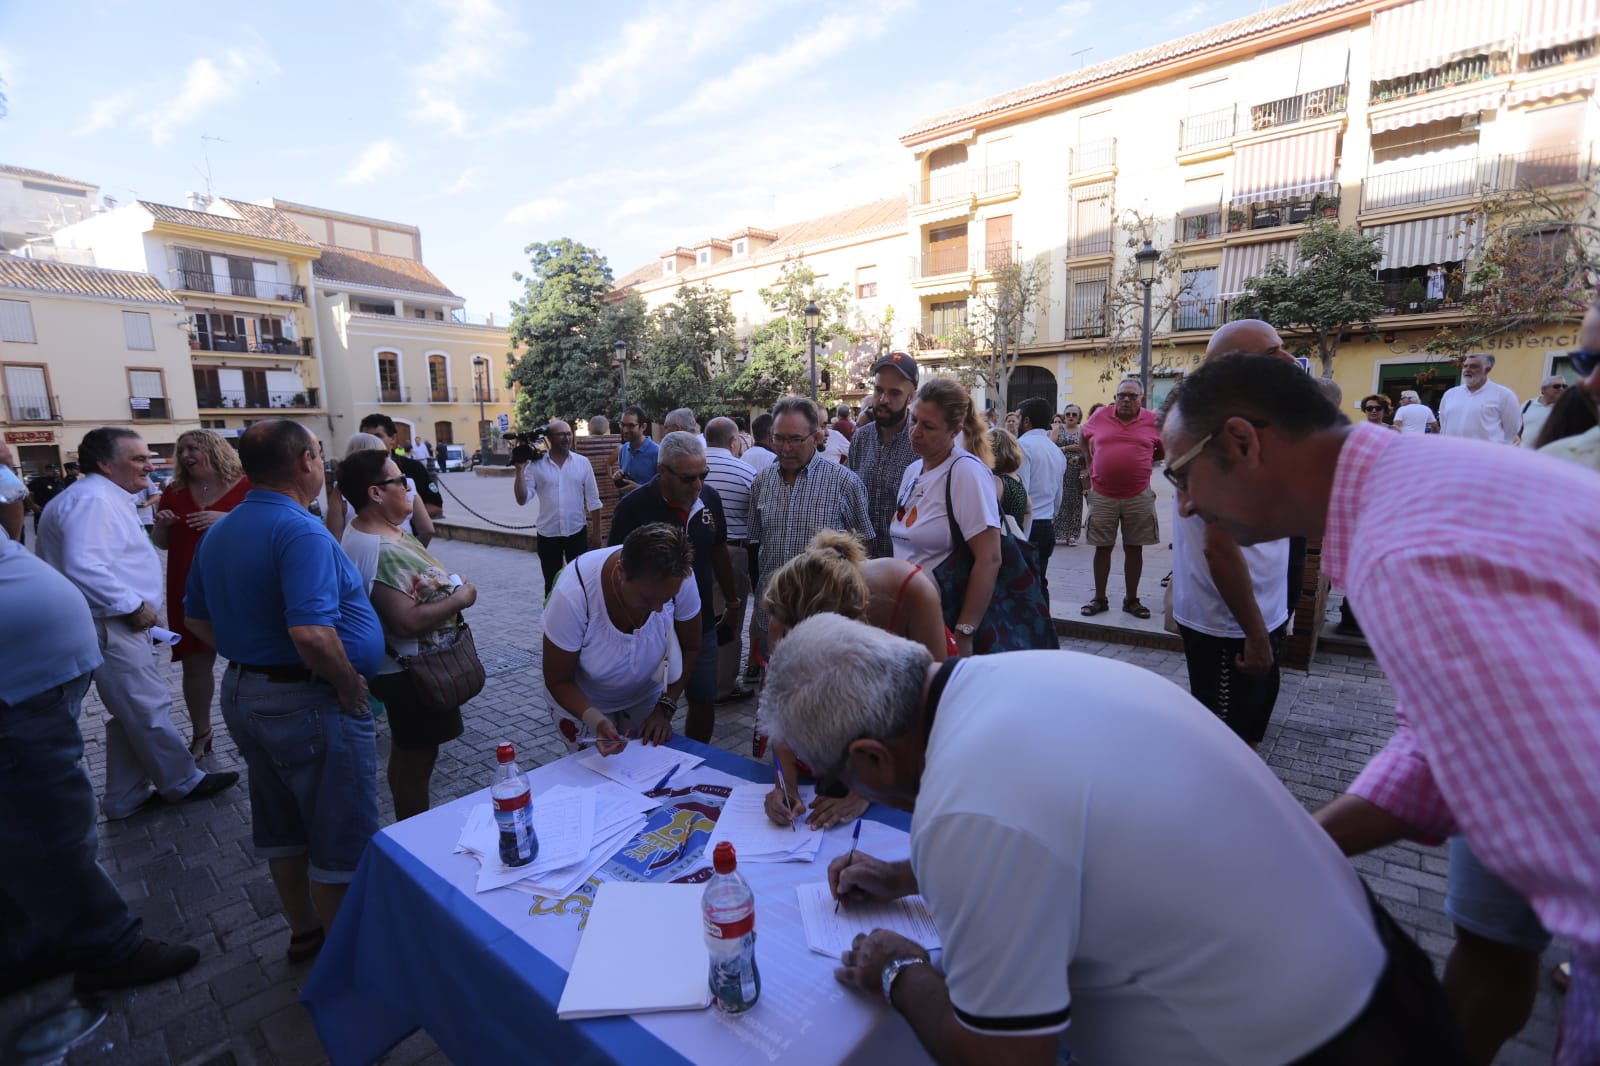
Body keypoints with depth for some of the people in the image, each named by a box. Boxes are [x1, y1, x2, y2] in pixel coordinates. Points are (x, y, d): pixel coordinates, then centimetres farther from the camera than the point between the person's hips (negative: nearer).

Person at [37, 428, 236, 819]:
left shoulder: (106, 497, 17)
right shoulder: (91, 499, -17)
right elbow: (83, 566, -28)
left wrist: (136, 605, 18)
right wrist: (133, 605, -21)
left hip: (118, 625, 11)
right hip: (110, 626, -11)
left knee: (132, 713, 16)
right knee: (150, 708, 0)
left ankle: (125, 797, 26)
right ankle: (183, 783, 13)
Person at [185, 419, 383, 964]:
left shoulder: (219, 533, 6)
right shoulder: (301, 531, -24)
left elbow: (197, 618, 17)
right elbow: (310, 633, -35)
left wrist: (250, 657, 16)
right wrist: (350, 685, -20)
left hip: (243, 692, 9)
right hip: (307, 701, -9)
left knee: (281, 826, 23)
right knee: (340, 838, 8)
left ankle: (303, 931, 41)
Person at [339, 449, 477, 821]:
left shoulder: (370, 528, 3)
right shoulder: (380, 551, -30)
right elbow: (408, 621, -33)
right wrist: (459, 599, -21)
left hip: (404, 665, 11)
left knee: (405, 752, 23)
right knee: (419, 758, 6)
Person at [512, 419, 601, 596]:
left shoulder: (582, 462, -1)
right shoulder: (536, 465, -4)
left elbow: (593, 500, 3)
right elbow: (522, 500, -7)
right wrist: (520, 470, -16)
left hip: (577, 532, 0)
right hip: (548, 535, 0)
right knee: (552, 583, 12)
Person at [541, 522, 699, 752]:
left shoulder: (678, 579, -30)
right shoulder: (573, 595, -37)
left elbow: (690, 649, -11)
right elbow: (558, 681, -22)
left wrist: (665, 708, -17)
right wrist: (596, 720, -37)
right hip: (580, 699, -2)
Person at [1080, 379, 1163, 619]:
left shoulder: (1154, 420, -3)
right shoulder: (1100, 416, 0)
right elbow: (1085, 436, 18)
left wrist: (1143, 461, 3)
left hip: (1138, 497, 0)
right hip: (1102, 495, 0)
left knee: (1134, 548, 8)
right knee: (1102, 547, 6)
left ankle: (1131, 599, 22)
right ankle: (1099, 599, 18)